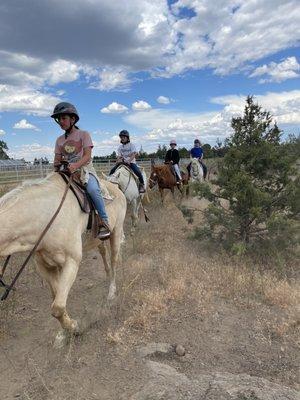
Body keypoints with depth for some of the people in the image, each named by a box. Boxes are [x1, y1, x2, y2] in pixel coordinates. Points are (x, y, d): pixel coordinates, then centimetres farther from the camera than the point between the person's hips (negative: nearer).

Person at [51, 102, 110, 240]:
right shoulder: (59, 140, 16)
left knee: (93, 189, -35)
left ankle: (104, 222, -24)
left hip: (85, 169, -5)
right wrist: (56, 168, -11)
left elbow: (87, 156, -10)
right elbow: (57, 160, 13)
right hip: (67, 172, 6)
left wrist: (76, 165, -29)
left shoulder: (83, 134, 2)